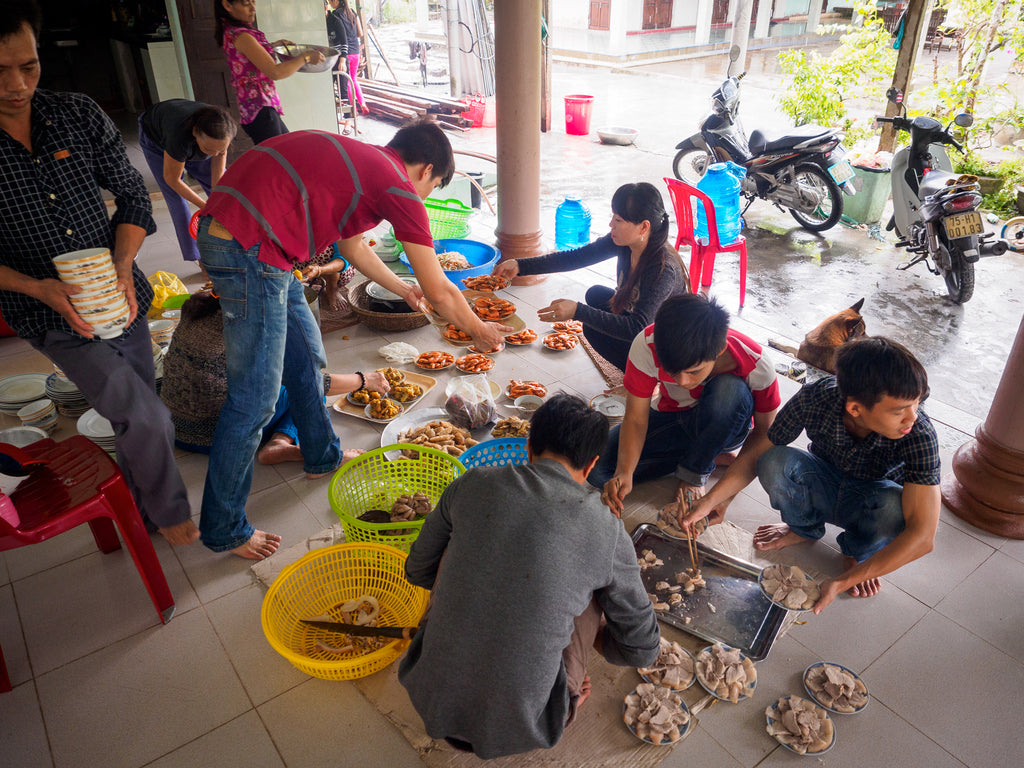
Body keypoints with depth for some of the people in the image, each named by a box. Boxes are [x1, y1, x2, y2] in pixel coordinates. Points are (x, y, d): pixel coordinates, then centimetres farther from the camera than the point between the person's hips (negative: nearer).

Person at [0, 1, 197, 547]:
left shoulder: (79, 115, -3)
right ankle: (169, 515, 17)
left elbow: (132, 194, 2)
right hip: (55, 318, -4)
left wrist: (124, 265, -12)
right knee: (147, 419, -11)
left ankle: (143, 511, 40)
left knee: (135, 419, 16)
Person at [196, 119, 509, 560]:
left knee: (306, 354, 21)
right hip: (248, 247, -10)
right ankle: (224, 531, 13)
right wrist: (481, 331, 16)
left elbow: (352, 247, 35)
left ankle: (322, 456, 41)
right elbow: (439, 292, -1)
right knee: (254, 400, -2)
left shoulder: (357, 161, 20)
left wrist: (401, 288, 46)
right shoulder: (399, 187, -6)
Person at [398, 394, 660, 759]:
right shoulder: (607, 531, -9)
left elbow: (418, 570, 11)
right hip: (516, 728, -1)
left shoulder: (472, 483, -5)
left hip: (431, 699, 2)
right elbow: (642, 650, 4)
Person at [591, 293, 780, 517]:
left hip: (722, 428, -2)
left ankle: (695, 473, -12)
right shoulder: (646, 345, -29)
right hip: (672, 420, 3)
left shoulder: (756, 366, -30)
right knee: (597, 470, -19)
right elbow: (636, 417, -20)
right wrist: (624, 473, -36)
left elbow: (763, 433, -15)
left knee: (732, 390, -37)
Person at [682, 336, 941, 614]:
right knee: (774, 462, -30)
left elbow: (922, 537, -37)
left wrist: (842, 582, -42)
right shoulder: (815, 398, -31)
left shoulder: (919, 433, -34)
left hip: (871, 502, -1)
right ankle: (804, 528, 5)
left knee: (896, 508, -37)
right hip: (825, 485, 1)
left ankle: (857, 552, 1)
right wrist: (711, 500, -27)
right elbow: (757, 452, -14)